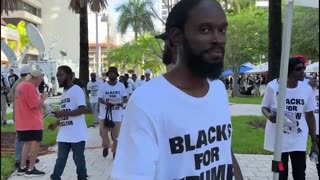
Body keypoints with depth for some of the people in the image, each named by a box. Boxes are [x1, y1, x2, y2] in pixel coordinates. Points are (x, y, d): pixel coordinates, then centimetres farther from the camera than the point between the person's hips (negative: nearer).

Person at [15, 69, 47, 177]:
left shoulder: (21, 85, 14)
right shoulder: (30, 87, -18)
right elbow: (36, 105, -20)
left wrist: (40, 100, 13)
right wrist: (43, 98, -4)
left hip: (22, 121, 10)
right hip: (32, 122, -10)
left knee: (27, 143, 17)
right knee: (35, 143, -3)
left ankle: (22, 167, 20)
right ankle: (31, 170, -2)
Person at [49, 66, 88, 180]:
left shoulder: (77, 90, -10)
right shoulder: (64, 93, 18)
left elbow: (82, 109, -20)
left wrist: (63, 113, -25)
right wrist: (56, 124, 11)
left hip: (77, 134, -8)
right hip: (64, 134, 8)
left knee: (79, 159, 2)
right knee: (61, 159, 11)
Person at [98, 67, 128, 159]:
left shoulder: (121, 85, -2)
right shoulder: (103, 86, -3)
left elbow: (126, 98, -1)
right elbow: (100, 99, -4)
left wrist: (122, 102, -23)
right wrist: (106, 103, -24)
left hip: (117, 113, 0)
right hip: (105, 112, 0)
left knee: (116, 134, 6)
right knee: (103, 132, -8)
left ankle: (115, 151, 25)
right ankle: (106, 146, 22)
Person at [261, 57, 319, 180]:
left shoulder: (307, 89, -5)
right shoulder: (273, 86, -13)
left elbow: (310, 116, 3)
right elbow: (264, 107, 0)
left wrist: (314, 142, 4)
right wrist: (269, 115, -25)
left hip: (299, 140, 2)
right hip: (279, 138, -2)